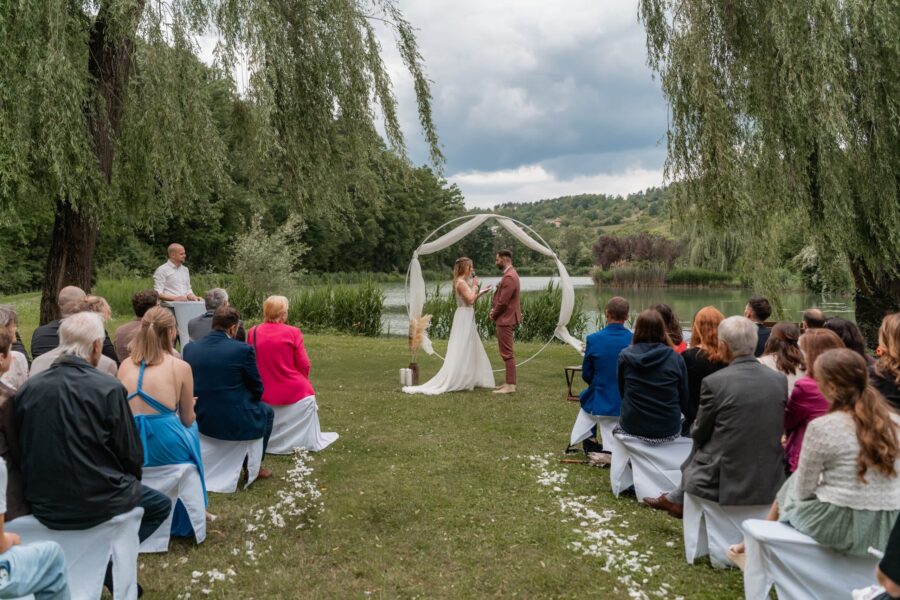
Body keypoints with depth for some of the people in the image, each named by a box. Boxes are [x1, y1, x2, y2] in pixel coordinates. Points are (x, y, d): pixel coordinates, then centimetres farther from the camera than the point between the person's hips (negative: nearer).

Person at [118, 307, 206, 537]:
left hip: (128, 449, 4)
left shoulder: (125, 365, 4)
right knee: (192, 429, 30)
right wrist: (188, 404, 26)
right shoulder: (181, 367, -6)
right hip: (166, 448, -3)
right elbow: (188, 420, 4)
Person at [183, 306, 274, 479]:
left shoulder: (190, 347, -3)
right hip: (235, 422, -5)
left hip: (199, 420, 6)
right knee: (267, 411, 27)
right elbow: (257, 389, -6)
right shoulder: (243, 350, -17)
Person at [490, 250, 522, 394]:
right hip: (506, 318, 11)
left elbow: (503, 302, -22)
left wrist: (493, 314, -7)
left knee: (507, 353, -7)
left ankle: (510, 385, -3)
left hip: (506, 319, -11)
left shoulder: (509, 277, -20)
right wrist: (494, 309, 6)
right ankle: (508, 382, 22)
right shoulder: (509, 274, 15)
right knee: (507, 353, 15)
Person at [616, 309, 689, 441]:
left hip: (632, 429, 0)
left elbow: (621, 392, 5)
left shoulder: (625, 356, -7)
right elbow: (684, 400, 0)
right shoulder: (676, 358, -7)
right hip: (669, 432, 1)